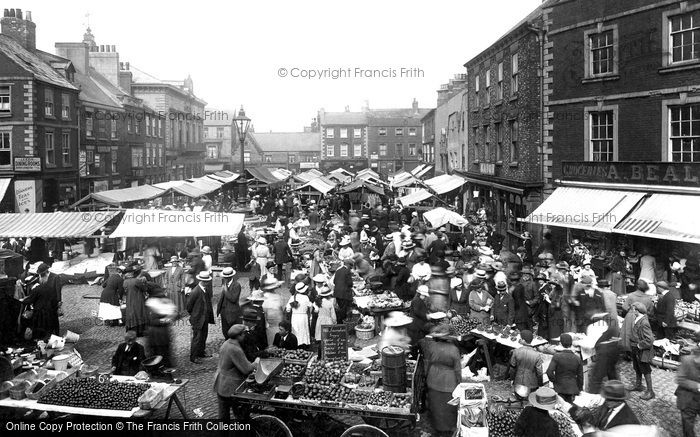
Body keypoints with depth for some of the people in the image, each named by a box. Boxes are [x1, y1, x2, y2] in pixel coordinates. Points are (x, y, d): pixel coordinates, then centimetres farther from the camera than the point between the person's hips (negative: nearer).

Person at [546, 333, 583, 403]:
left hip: (560, 388, -3)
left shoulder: (557, 356, -13)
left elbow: (549, 372, -18)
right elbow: (580, 376, 3)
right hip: (572, 389, 3)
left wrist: (554, 381, -1)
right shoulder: (577, 358, -3)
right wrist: (579, 389, 15)